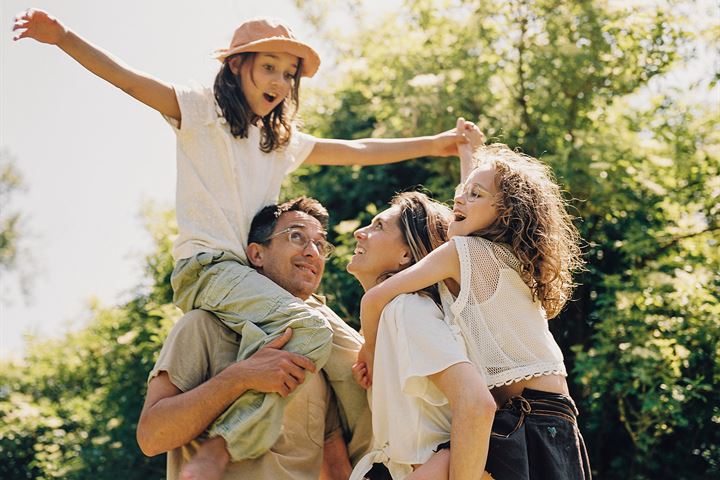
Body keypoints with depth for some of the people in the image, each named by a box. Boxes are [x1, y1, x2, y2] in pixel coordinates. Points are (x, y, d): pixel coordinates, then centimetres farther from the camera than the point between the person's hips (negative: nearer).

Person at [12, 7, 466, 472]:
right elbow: (128, 78, -4)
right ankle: (220, 450, -31)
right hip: (206, 266, -7)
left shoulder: (285, 142, 23)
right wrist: (64, 37, -17)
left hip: (257, 274, 7)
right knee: (311, 329, -31)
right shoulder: (200, 111, 7)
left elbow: (357, 150, 29)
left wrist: (433, 144, 28)